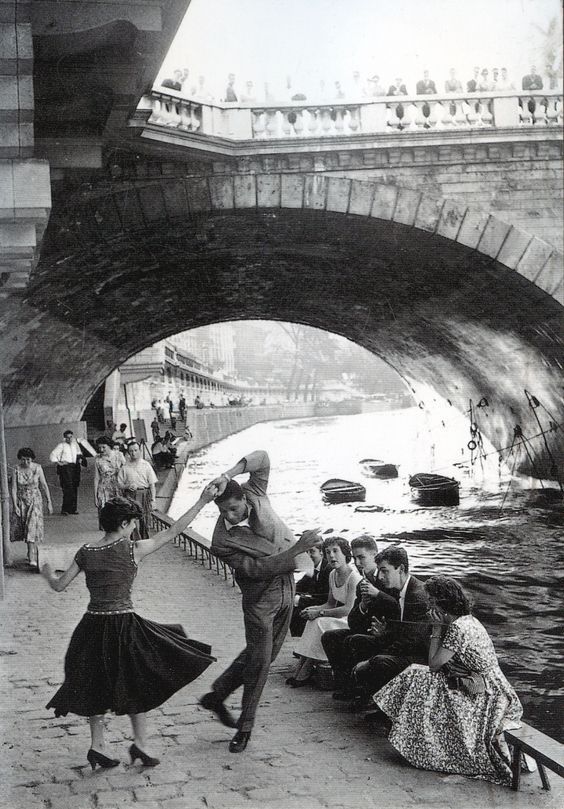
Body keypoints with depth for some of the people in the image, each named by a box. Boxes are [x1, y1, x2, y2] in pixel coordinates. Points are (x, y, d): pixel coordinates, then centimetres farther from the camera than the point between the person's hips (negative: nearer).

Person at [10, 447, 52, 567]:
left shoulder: (37, 468, -8)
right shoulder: (16, 469, -8)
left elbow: (44, 486, -2)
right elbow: (13, 488, -8)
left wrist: (49, 503, -1)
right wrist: (15, 505, -13)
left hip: (35, 501, -2)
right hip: (21, 501, 2)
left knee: (33, 528, -11)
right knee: (22, 529, 8)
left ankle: (32, 559, -14)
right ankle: (32, 552, 32)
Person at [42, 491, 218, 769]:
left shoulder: (86, 552, 0)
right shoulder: (133, 550, -11)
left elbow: (59, 585, 8)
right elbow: (174, 530, -8)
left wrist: (47, 572, 30)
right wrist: (202, 501, -3)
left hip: (92, 626, 4)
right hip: (123, 626, -4)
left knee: (97, 686, 18)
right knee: (136, 685, 14)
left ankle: (97, 746, 23)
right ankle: (140, 743, 14)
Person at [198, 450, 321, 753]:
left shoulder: (255, 494, -10)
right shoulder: (223, 540, -23)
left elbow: (262, 458, -16)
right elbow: (256, 568, -27)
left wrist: (229, 475, -31)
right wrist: (297, 548, -34)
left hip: (286, 585, 6)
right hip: (260, 595, -5)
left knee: (266, 654, 14)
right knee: (259, 659, -4)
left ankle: (216, 695, 29)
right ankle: (245, 726, 11)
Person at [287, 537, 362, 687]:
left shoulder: (354, 576, -18)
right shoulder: (333, 574, 9)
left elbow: (349, 609, -24)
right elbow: (331, 603, 15)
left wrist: (319, 613, -21)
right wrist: (313, 609, -6)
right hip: (340, 618, 8)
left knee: (320, 623, -25)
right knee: (312, 621, -16)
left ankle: (305, 674, -18)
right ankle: (298, 670, -19)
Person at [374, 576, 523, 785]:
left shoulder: (458, 628, -22)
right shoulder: (467, 620, 8)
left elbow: (433, 665, -15)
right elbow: (438, 664, 12)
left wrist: (437, 629, -11)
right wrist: (440, 628, 1)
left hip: (484, 697, -10)